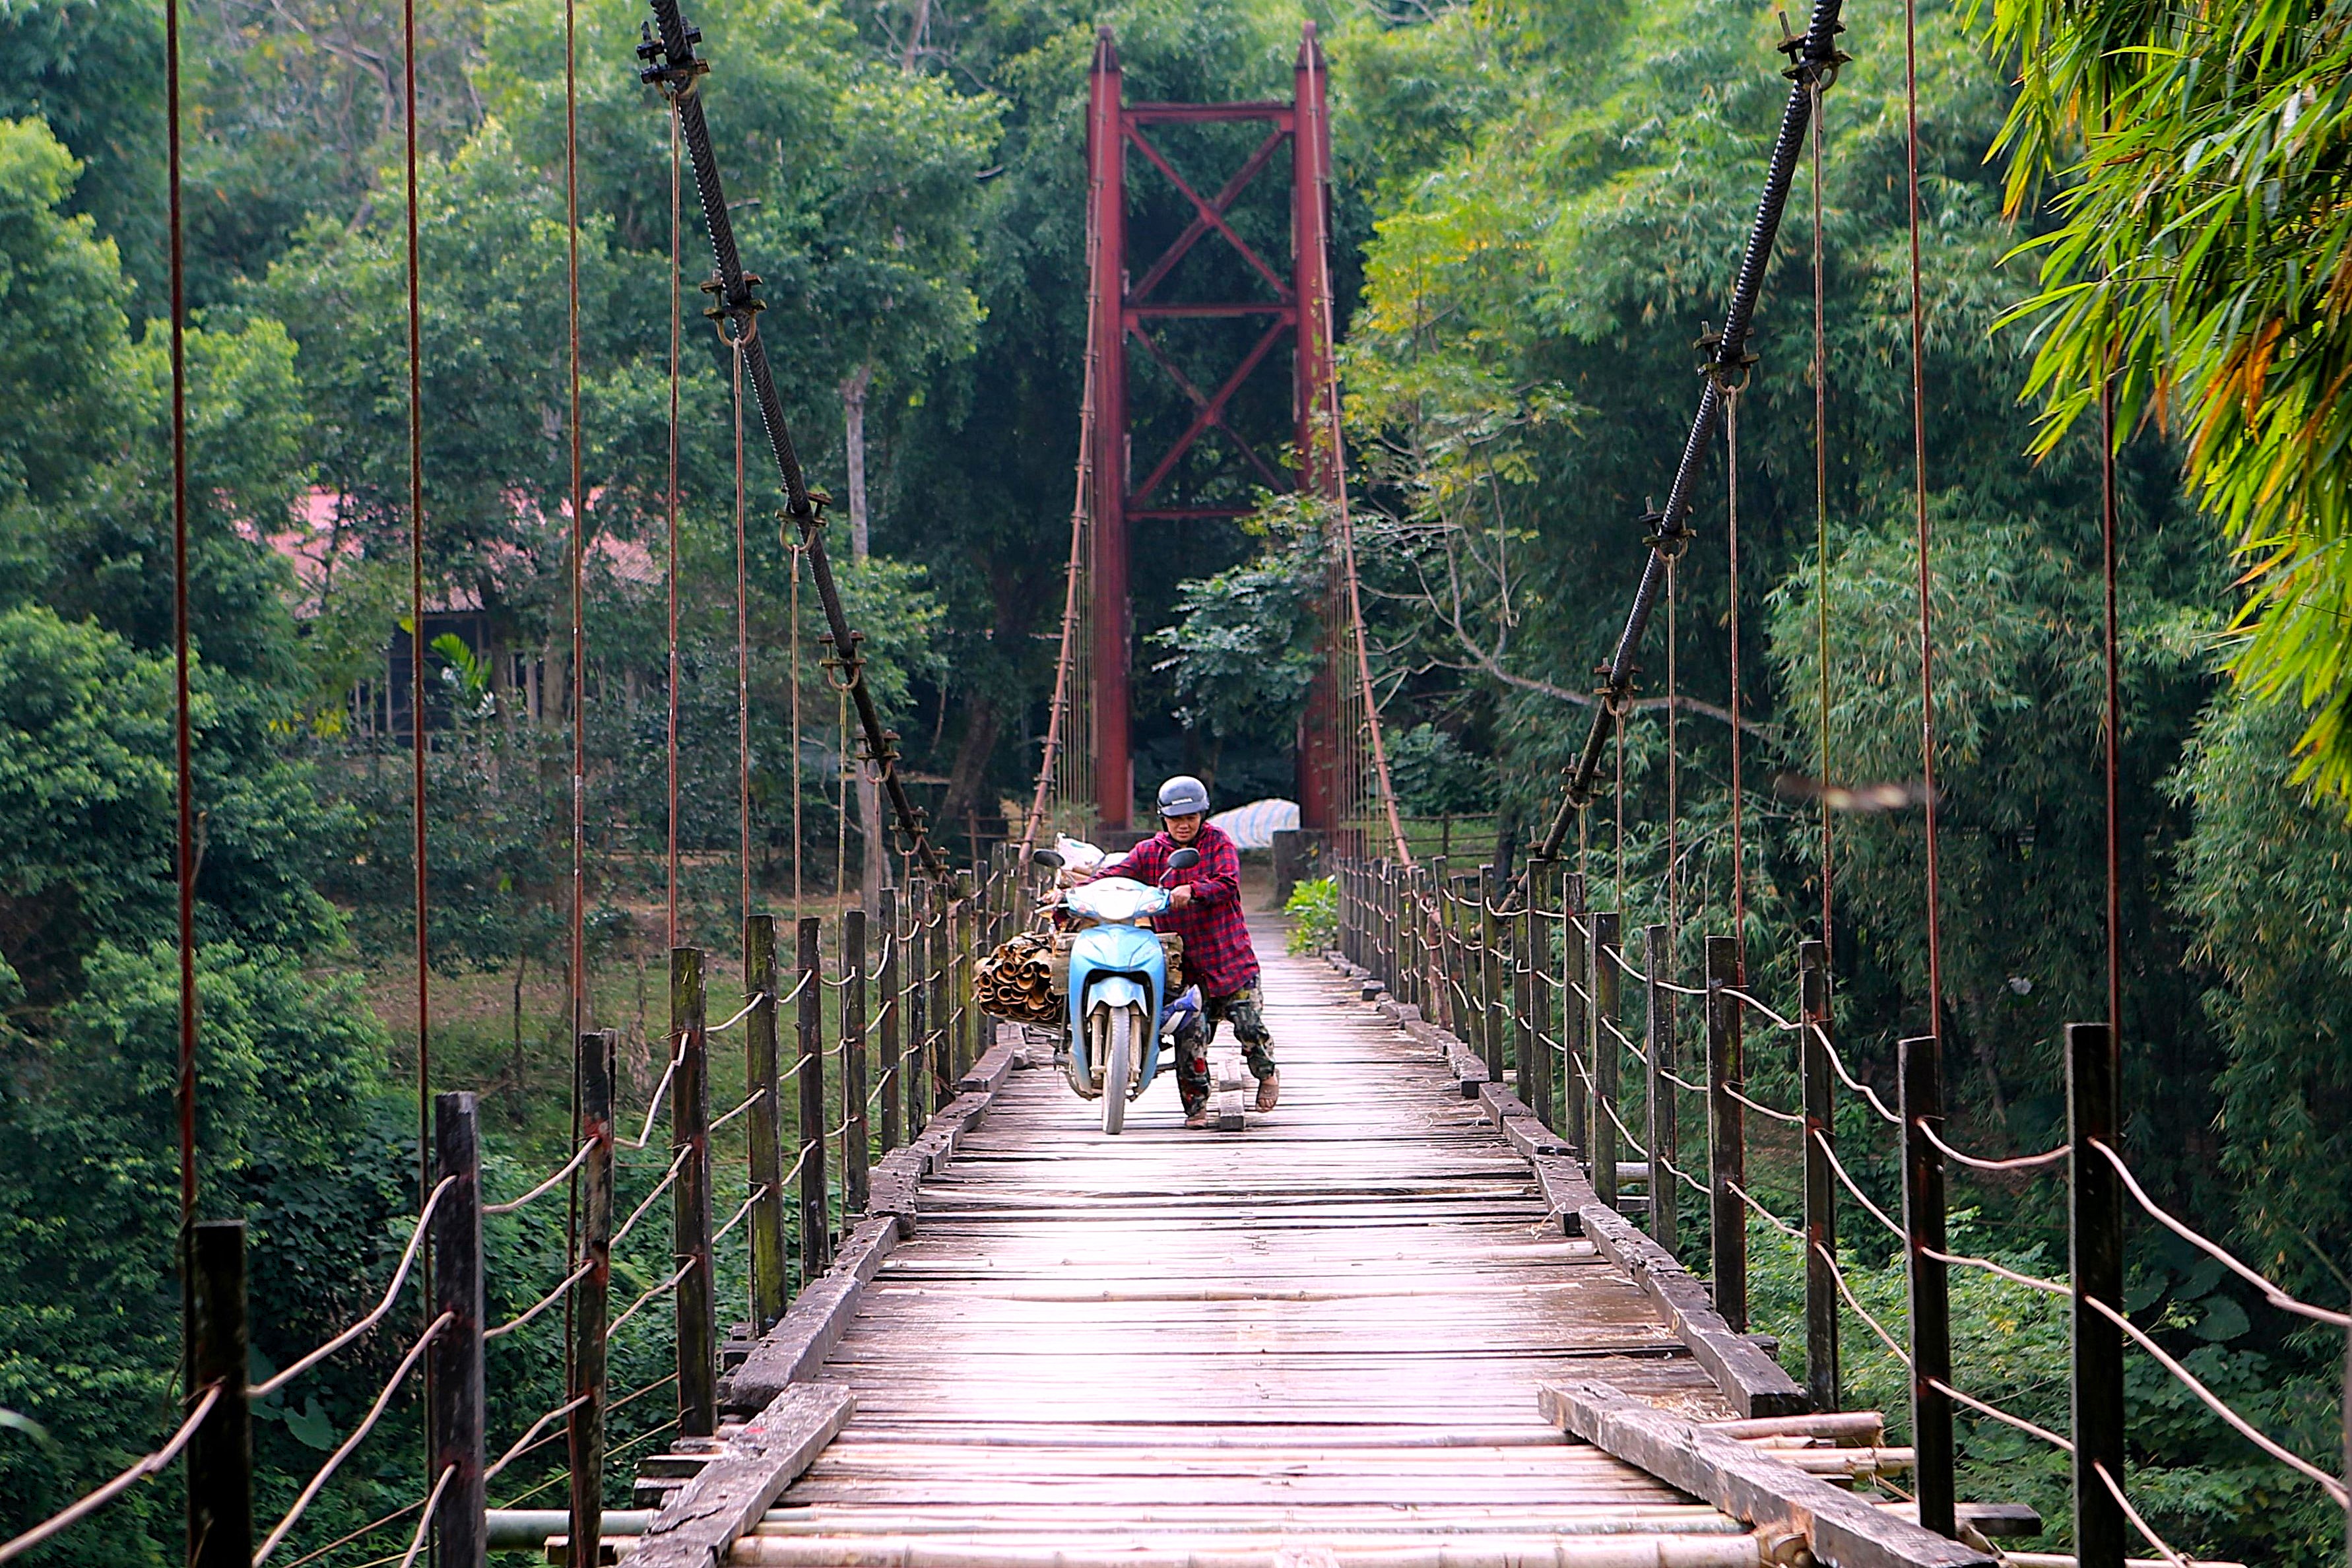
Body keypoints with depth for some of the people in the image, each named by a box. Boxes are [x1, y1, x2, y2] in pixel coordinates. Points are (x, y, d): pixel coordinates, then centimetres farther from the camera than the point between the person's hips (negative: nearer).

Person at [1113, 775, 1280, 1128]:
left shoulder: (1219, 844, 0)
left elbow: (1228, 885, -16)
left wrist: (1193, 890, -35)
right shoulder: (1149, 852, 7)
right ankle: (1196, 1105, 6)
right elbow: (1113, 877, -2)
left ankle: (1267, 1074, 26)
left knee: (1248, 1024, -5)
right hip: (1183, 963, 2)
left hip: (1230, 956, -2)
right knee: (1190, 1034, -7)